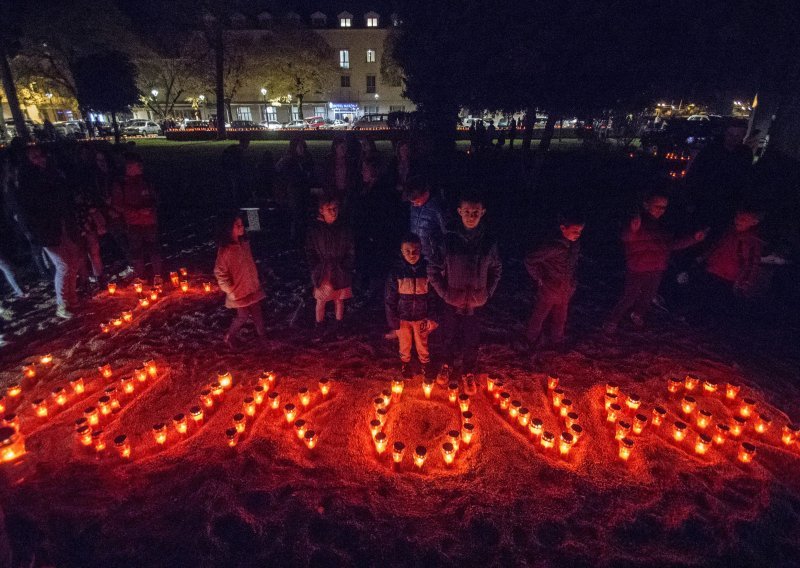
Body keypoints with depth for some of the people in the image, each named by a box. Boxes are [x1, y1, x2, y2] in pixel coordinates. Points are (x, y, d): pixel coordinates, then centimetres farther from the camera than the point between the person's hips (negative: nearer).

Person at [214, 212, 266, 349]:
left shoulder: (244, 243, -2)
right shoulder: (225, 250, -23)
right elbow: (219, 273, -18)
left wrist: (256, 280, 13)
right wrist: (231, 291, -14)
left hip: (252, 287, 6)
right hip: (239, 291, -6)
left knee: (257, 313, 17)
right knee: (243, 316, 8)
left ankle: (262, 334, 37)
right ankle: (229, 337, 32)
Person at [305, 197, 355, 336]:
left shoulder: (344, 229, -4)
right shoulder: (315, 230, -6)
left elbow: (351, 251, 1)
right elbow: (310, 251, -1)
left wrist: (346, 267, -8)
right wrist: (316, 268, -9)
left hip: (340, 272, 1)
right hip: (322, 273, -1)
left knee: (339, 300, 14)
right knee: (321, 301, 8)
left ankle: (338, 325, 31)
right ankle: (319, 326, 26)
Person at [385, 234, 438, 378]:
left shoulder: (427, 269, -12)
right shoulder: (396, 271, -14)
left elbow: (434, 296, -3)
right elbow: (389, 298, -8)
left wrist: (432, 318, -5)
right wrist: (393, 320, -7)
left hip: (421, 317, 0)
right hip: (403, 317, 0)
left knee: (422, 343, 17)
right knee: (404, 343, 20)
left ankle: (425, 363, 43)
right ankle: (405, 363, 45)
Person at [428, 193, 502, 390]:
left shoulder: (488, 241, -8)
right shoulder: (449, 239, -13)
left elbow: (496, 270, 7)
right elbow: (433, 269, -5)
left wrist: (487, 293, 1)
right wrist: (444, 292, -6)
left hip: (475, 303, 1)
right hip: (453, 302, 0)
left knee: (471, 341, 13)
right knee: (449, 337, 18)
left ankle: (469, 373, 37)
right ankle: (448, 364, 46)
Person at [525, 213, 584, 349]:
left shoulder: (575, 246, -6)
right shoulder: (554, 247, -27)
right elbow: (529, 260, -25)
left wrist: (572, 283, 10)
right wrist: (539, 279, -17)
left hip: (565, 292, 6)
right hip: (549, 290, -6)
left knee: (560, 320, 22)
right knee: (539, 317, 15)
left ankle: (557, 341, 43)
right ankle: (533, 341, 36)